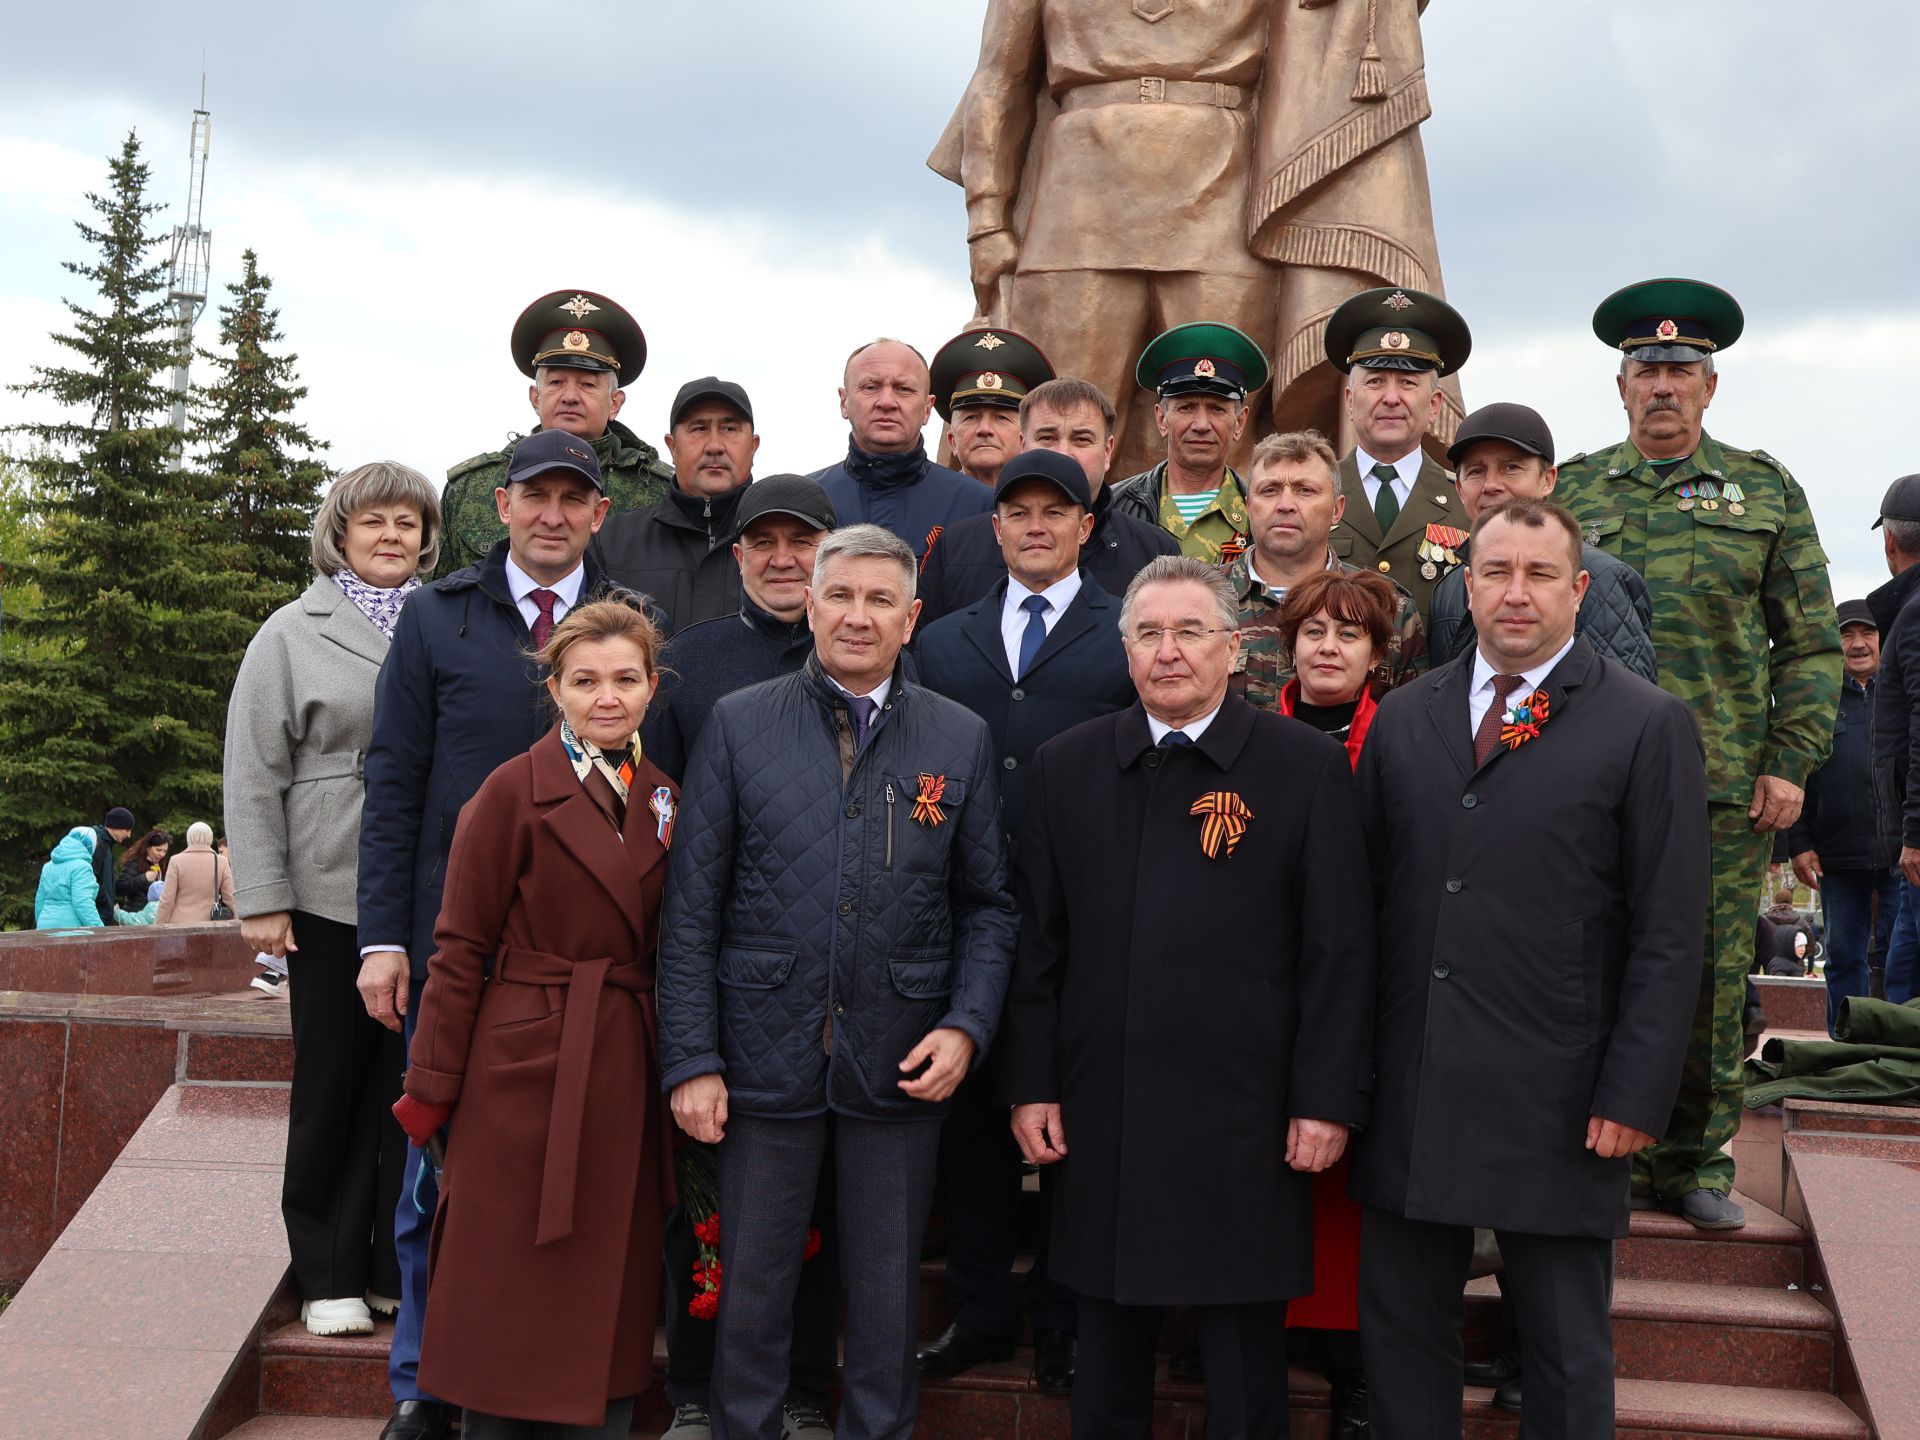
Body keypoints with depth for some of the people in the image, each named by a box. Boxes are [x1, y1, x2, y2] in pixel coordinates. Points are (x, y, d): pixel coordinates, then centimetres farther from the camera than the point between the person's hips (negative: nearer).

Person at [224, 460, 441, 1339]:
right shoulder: (293, 633, 3)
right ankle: (329, 1276, 18)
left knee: (413, 1084, 5)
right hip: (333, 894, -1)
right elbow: (253, 774, 0)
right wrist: (262, 899, -6)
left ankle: (398, 1266, 18)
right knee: (332, 1086, 7)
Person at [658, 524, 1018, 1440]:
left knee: (887, 1295, 11)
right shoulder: (738, 725, 0)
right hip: (766, 1053, -1)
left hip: (900, 1060, 1)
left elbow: (988, 907, 7)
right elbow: (691, 907, -1)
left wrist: (966, 1027, -7)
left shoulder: (962, 739, 4)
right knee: (751, 1287, 10)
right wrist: (690, 1057, -6)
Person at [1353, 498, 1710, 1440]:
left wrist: (1636, 1096, -11)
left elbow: (1669, 934, -5)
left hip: (1554, 1103, -3)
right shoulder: (1403, 718, 9)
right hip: (1407, 1095, 4)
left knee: (1566, 1360, 9)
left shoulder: (1649, 726, -3)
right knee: (1401, 1335, 11)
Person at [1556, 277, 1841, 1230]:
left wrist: (1791, 761, -2)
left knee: (1711, 978, 4)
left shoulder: (1766, 492, 9)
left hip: (1726, 788, 0)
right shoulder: (1572, 493, 10)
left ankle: (1696, 1163, 16)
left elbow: (1811, 642, 8)